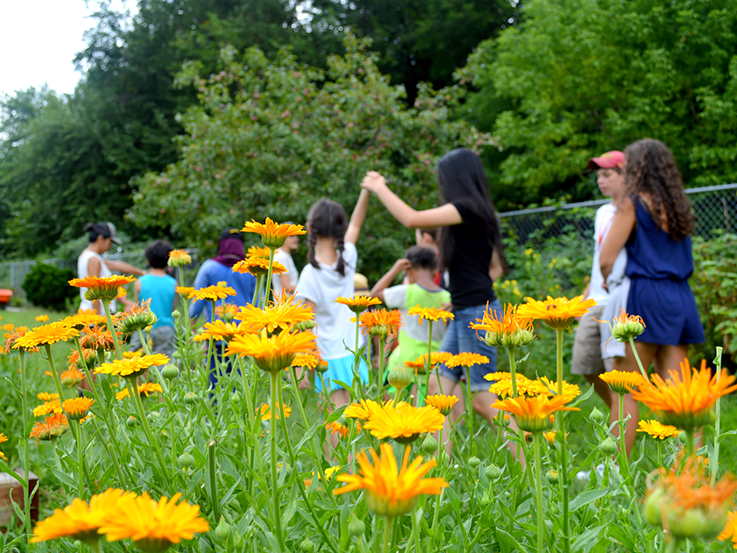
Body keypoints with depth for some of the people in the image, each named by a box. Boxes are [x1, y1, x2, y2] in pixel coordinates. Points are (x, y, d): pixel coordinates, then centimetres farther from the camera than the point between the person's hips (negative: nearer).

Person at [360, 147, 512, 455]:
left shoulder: (466, 208, -14)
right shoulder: (477, 214, 14)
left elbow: (411, 219, -19)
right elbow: (496, 267, 22)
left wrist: (379, 188, -6)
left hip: (477, 314, -10)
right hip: (464, 314, 10)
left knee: (482, 398, -5)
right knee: (439, 386, 8)